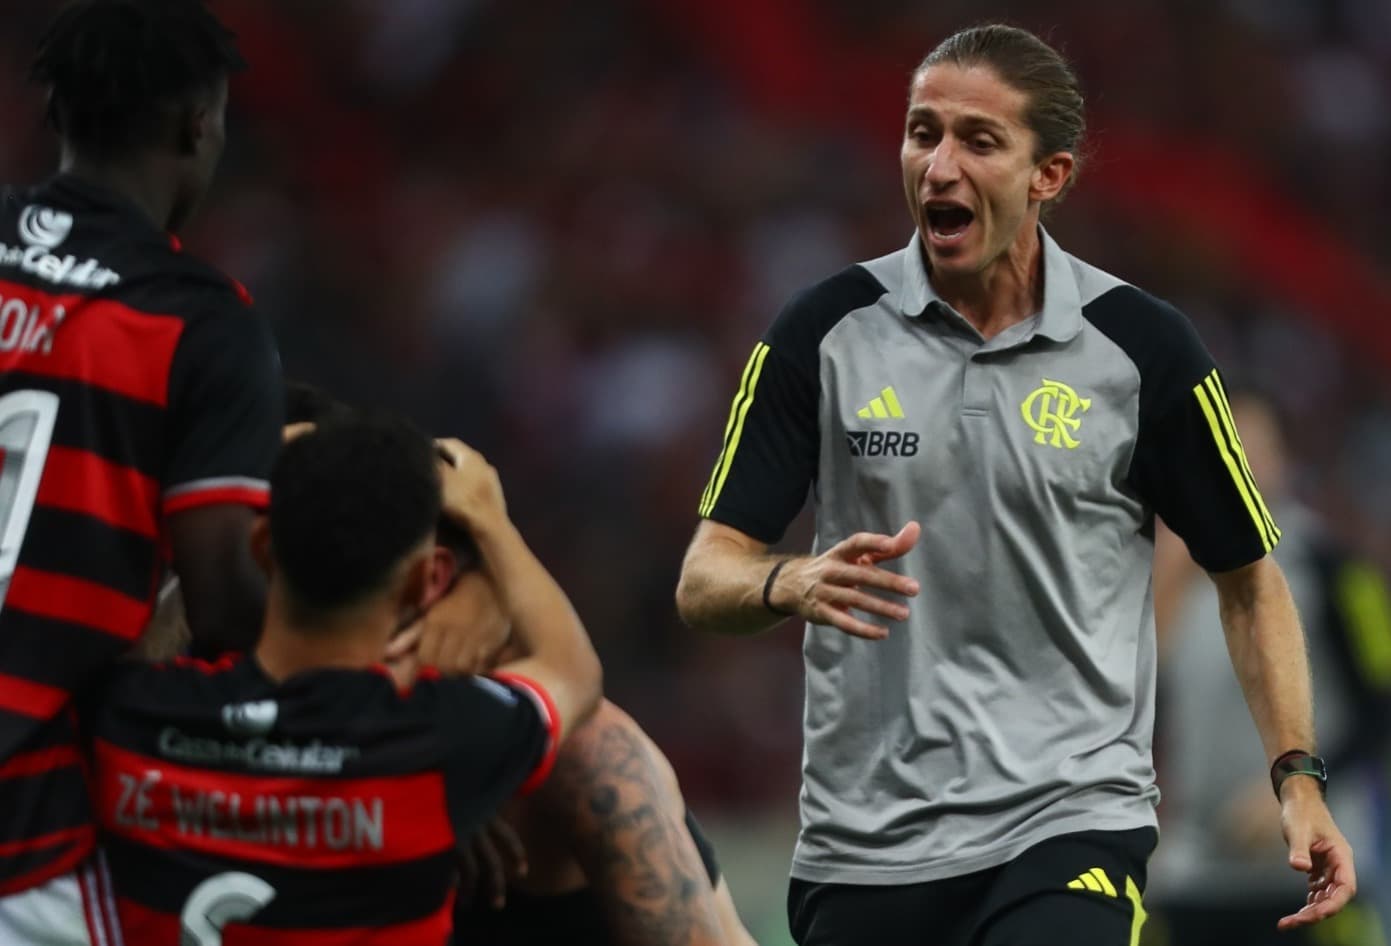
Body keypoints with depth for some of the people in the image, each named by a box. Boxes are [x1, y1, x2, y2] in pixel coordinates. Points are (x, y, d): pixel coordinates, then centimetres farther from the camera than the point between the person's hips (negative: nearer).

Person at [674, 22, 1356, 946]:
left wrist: (1296, 777, -1)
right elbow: (706, 579, 0)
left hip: (1071, 825, -2)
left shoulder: (1143, 345, -2)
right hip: (863, 839, 2)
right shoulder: (827, 332, 0)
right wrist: (793, 583, -22)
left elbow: (1248, 576, 9)